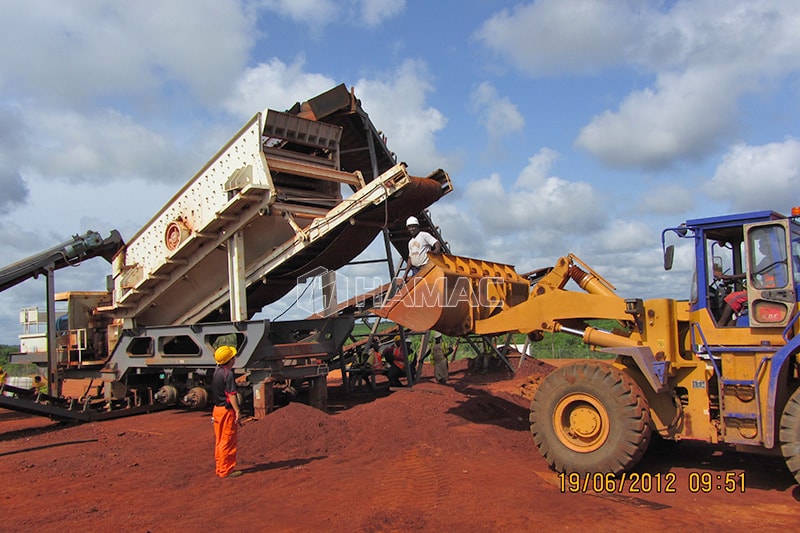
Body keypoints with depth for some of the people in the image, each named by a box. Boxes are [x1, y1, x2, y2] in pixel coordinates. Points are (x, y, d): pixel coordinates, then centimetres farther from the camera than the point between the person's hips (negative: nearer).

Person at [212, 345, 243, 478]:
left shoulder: (217, 371, 9)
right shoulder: (228, 373, -18)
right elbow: (231, 394, -20)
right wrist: (238, 411, -19)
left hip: (217, 408, 9)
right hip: (227, 410, -9)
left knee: (220, 441, 15)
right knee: (228, 441, -1)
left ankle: (220, 468, 23)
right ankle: (226, 470, 4)